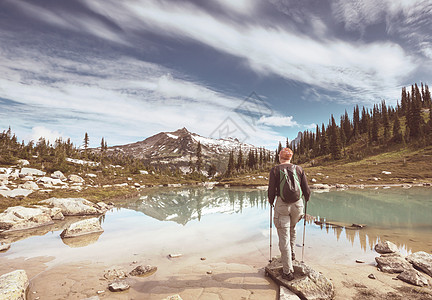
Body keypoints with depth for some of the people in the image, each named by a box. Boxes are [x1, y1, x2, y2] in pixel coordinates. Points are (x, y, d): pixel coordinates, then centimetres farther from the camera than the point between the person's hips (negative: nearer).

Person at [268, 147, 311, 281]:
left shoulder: (275, 170, -4)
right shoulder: (299, 169, 3)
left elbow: (271, 190, -4)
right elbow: (306, 190, 5)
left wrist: (271, 202, 14)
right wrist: (306, 199, 25)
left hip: (281, 204, -3)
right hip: (297, 204, 3)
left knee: (284, 237, 5)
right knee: (292, 227, 33)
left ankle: (288, 272, 13)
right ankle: (291, 253, 41)